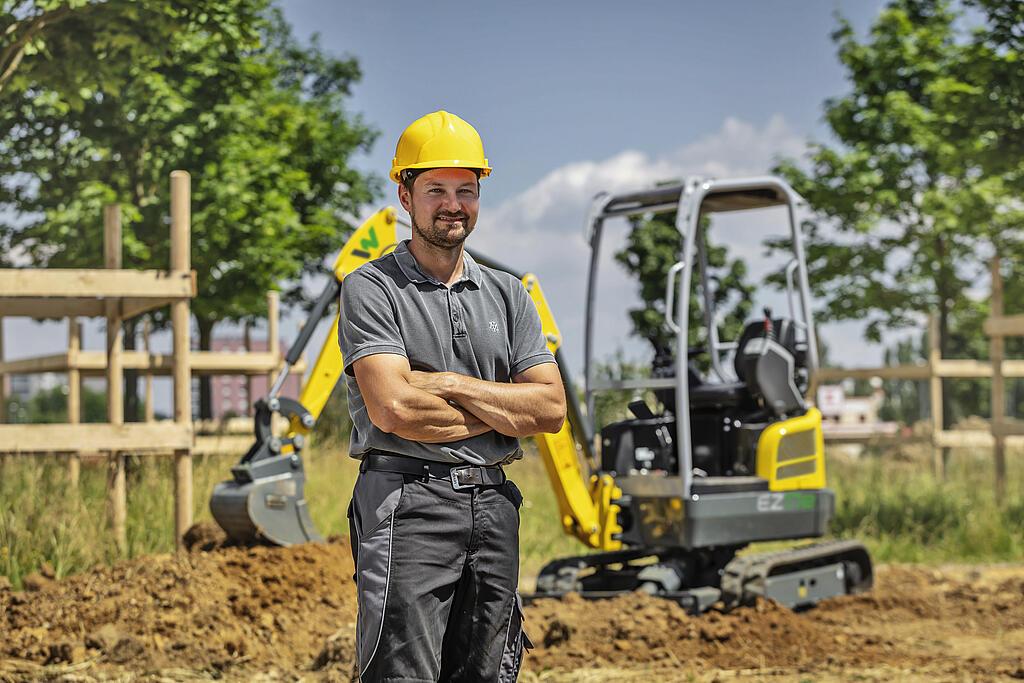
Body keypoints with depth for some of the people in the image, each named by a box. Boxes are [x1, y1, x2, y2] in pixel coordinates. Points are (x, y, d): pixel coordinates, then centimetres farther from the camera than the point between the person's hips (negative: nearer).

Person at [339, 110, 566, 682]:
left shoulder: (508, 293, 15)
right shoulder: (371, 288, -1)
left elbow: (552, 407, 4)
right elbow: (394, 409, -15)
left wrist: (447, 384, -6)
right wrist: (505, 410, -4)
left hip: (494, 503, 5)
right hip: (408, 501, -5)